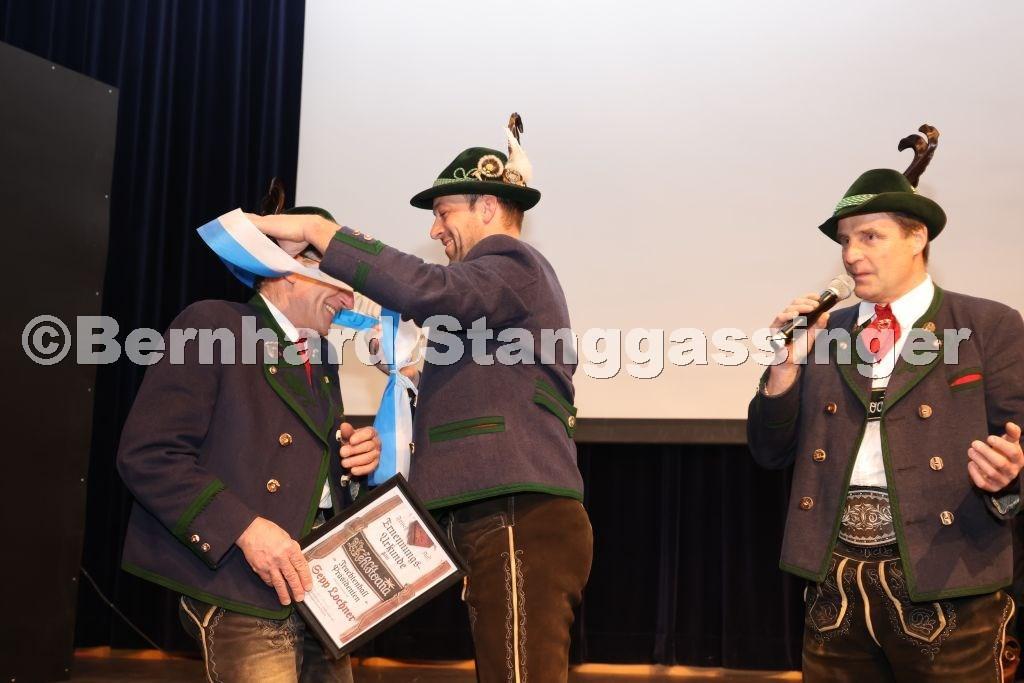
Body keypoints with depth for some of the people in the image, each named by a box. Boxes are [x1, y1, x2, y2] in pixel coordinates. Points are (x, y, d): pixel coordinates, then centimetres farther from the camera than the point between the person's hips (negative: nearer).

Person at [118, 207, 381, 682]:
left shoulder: (321, 361, 18)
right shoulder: (213, 325, -7)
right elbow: (147, 453, -15)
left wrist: (358, 457, 5)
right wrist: (244, 527, -22)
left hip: (325, 593, 8)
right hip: (246, 596, -8)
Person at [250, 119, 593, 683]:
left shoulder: (511, 262, -3)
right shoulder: (500, 282, 28)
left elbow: (425, 291, -24)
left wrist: (316, 228, -18)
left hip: (521, 526, -11)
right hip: (506, 525, 11)